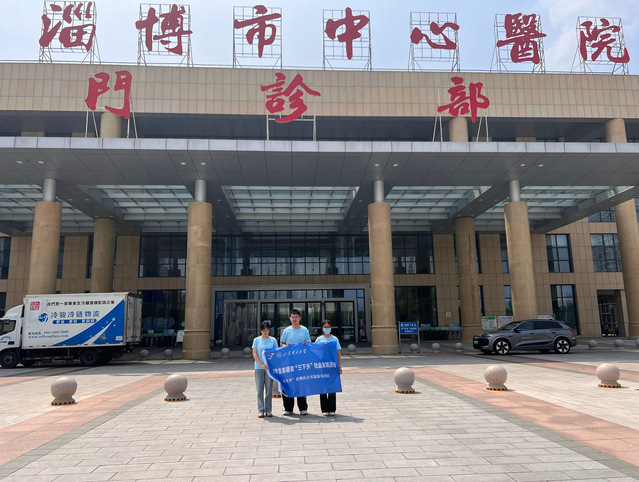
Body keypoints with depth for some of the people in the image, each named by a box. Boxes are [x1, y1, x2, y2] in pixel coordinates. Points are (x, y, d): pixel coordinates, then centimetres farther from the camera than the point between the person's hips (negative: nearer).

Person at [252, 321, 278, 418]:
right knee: (260, 389, 1)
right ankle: (260, 410, 5)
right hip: (259, 368, 0)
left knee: (269, 389, 2)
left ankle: (268, 410, 10)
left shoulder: (273, 340, 6)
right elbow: (254, 354, -1)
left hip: (270, 367, 0)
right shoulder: (256, 340, 4)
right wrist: (261, 364, -13)